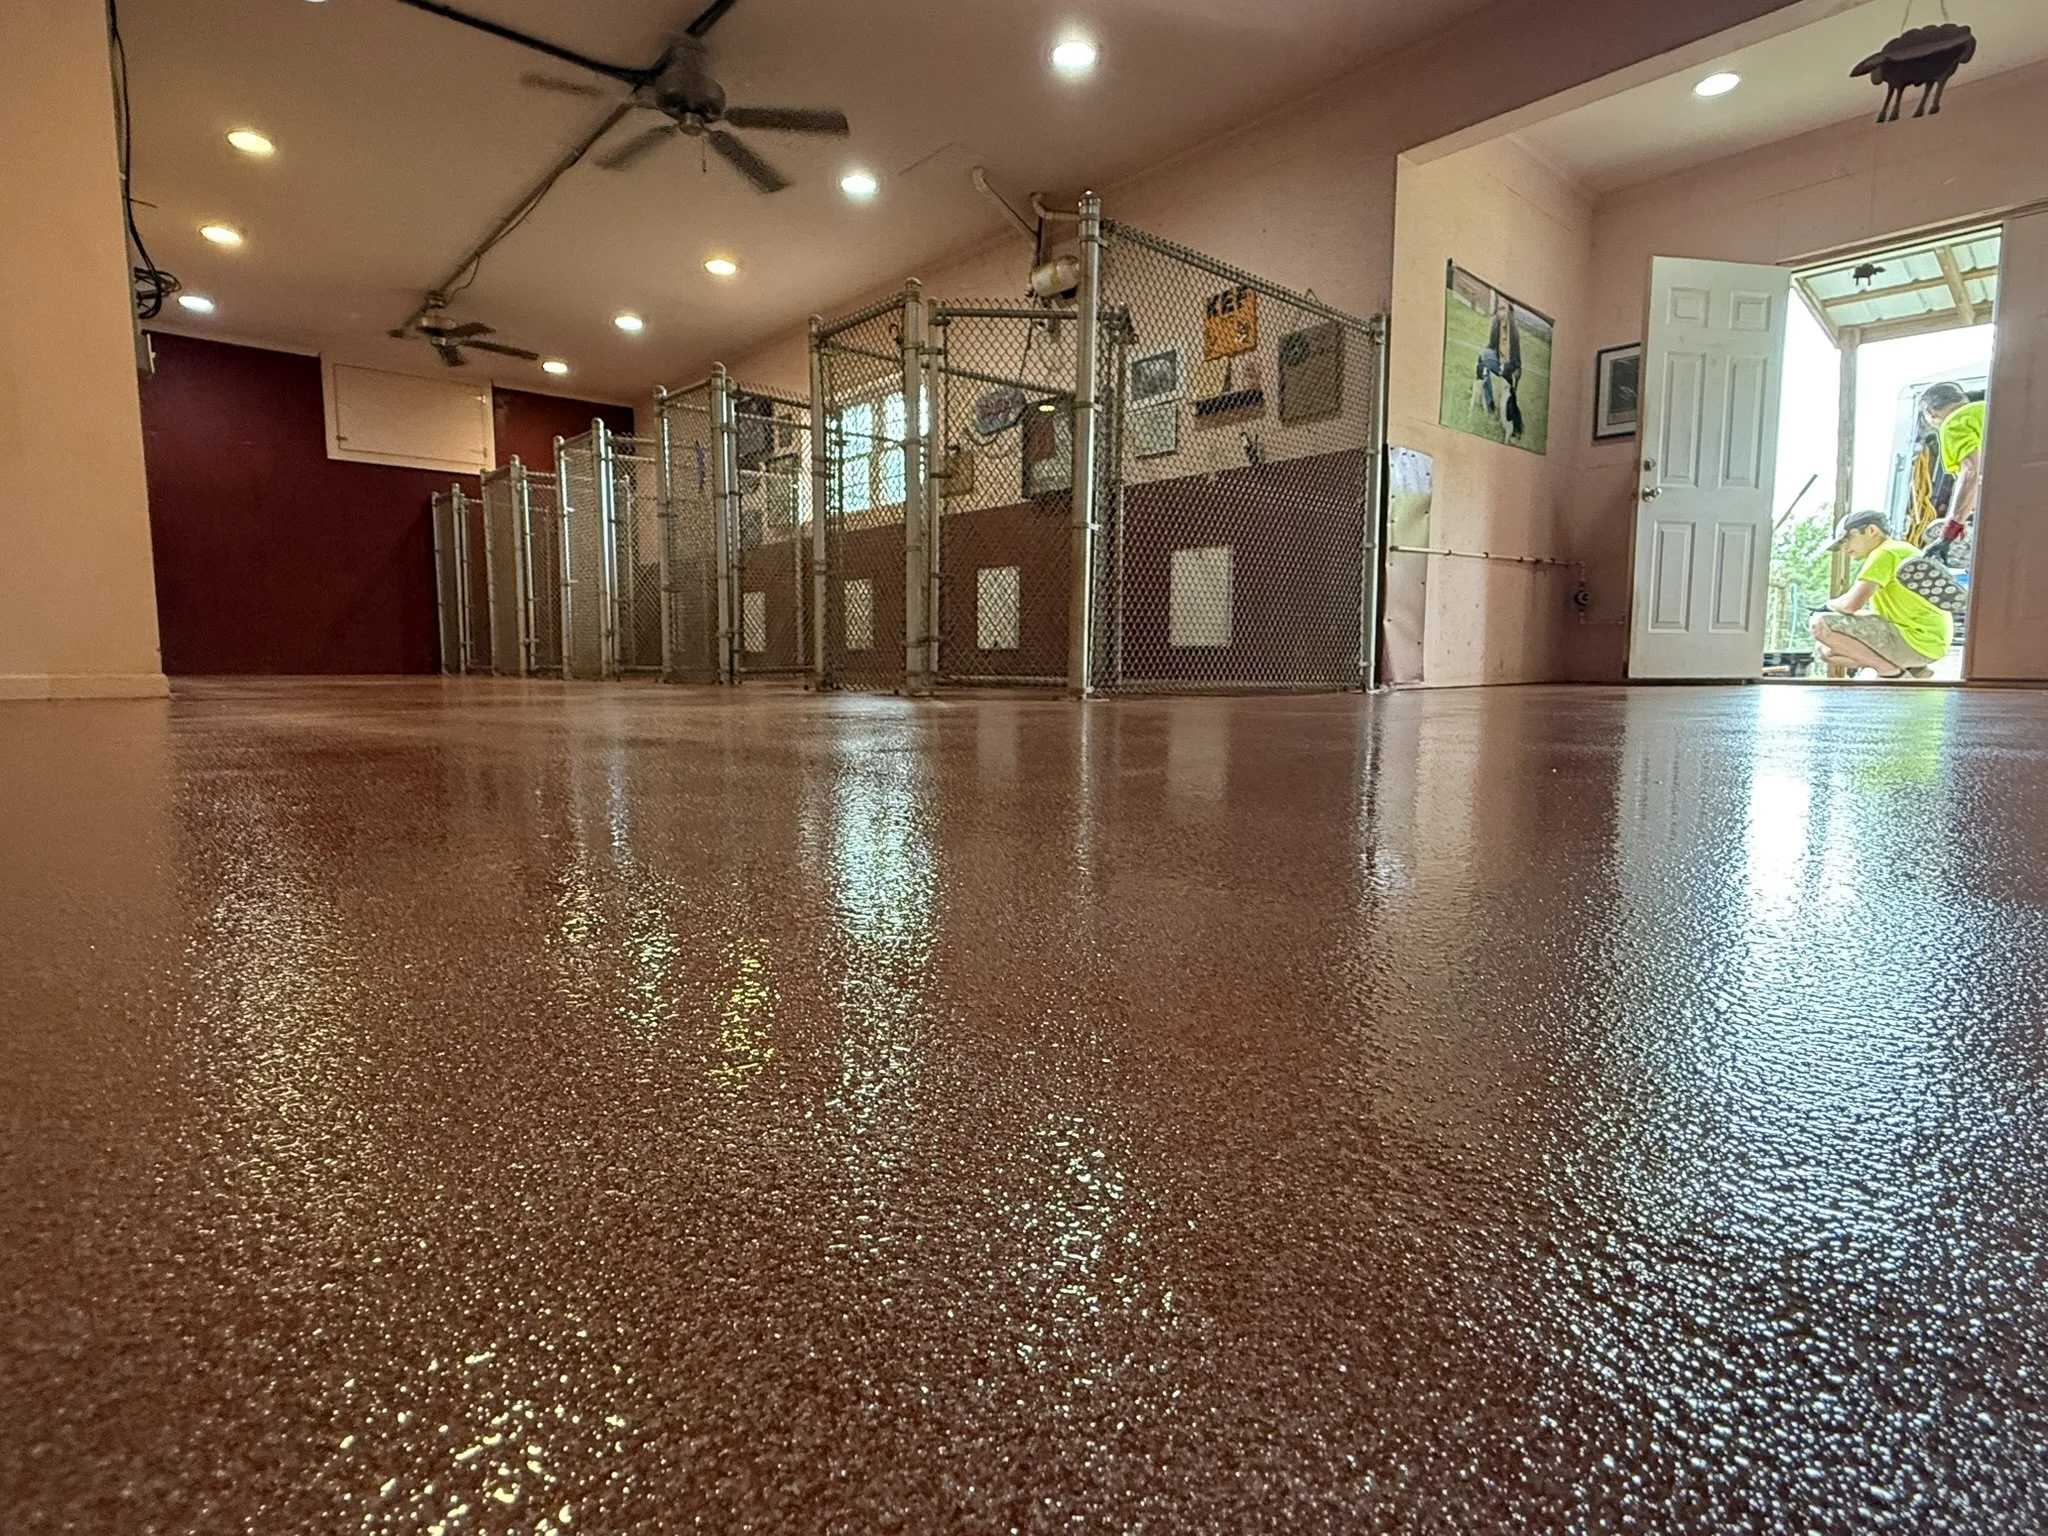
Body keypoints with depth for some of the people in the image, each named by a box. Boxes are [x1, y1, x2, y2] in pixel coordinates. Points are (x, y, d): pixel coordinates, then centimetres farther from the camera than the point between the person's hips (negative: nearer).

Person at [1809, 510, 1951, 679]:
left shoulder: (1885, 553, -11)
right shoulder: (1897, 551, 21)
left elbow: (1851, 604, -21)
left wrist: (1828, 606, 1)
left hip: (1919, 641, -10)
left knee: (1822, 624, -19)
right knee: (1824, 648, 13)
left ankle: (1892, 672, -10)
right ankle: (1913, 669, 8)